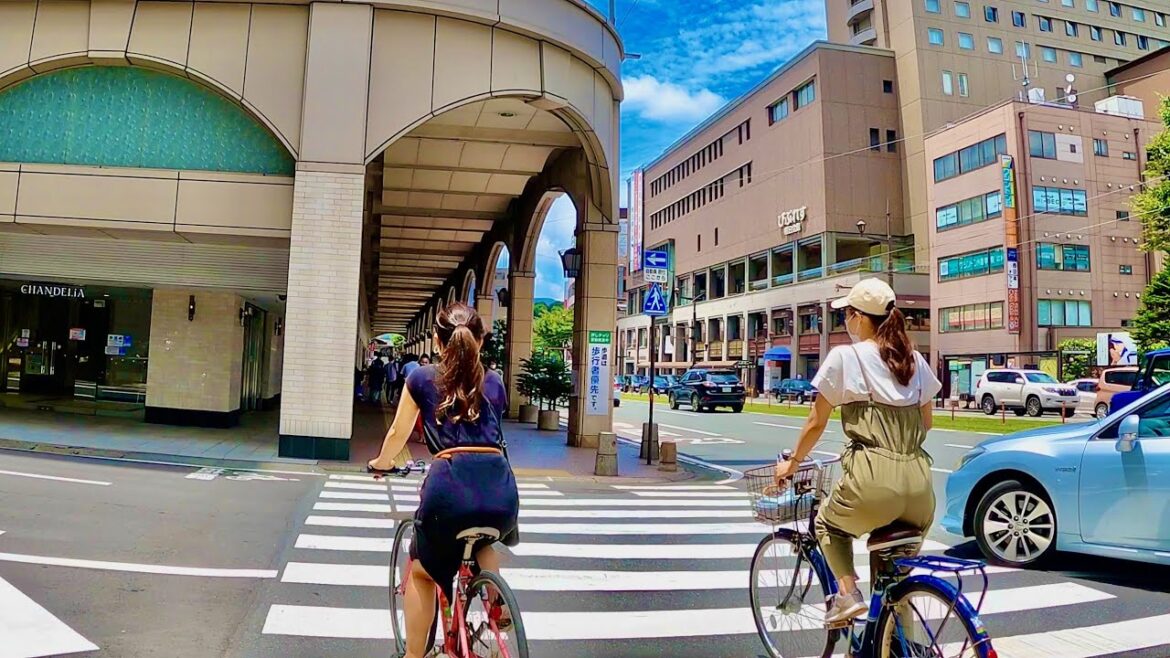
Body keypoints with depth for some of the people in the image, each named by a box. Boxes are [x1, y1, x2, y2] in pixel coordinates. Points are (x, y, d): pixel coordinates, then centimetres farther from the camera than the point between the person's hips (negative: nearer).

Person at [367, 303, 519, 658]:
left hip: (450, 485, -3)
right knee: (482, 536, 40)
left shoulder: (421, 378, 14)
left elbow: (398, 434, 26)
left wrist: (381, 463, 47)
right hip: (502, 493, 3)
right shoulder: (495, 383, 20)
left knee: (421, 570, 27)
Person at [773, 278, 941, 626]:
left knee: (828, 524, 25)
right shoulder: (915, 360, 16)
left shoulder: (844, 357, 1)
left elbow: (816, 424, 6)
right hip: (919, 483, 5)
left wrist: (793, 462, 20)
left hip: (873, 479, -5)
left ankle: (847, 592, 5)